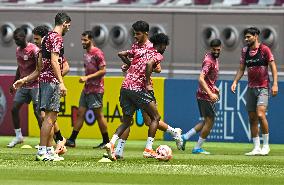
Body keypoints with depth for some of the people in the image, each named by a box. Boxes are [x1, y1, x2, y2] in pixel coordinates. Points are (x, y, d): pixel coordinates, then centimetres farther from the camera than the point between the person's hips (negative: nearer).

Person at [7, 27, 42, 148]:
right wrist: (14, 83, 24)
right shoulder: (18, 50, 10)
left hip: (35, 85, -8)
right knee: (14, 109, 3)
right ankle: (18, 137, 15)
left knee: (37, 112, -8)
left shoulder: (33, 50, -15)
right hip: (23, 86, 8)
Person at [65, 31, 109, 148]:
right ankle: (72, 140, 4)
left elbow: (103, 71, -16)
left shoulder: (97, 53, -12)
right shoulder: (86, 54, 14)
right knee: (80, 113, 5)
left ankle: (106, 141, 6)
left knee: (98, 115, -3)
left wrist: (87, 77, -19)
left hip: (96, 90, -8)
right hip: (86, 89, 8)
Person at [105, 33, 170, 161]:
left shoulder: (140, 51, 18)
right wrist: (147, 84, -17)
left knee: (126, 121, 18)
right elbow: (149, 64, -22)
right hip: (138, 89, -7)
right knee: (155, 117, 8)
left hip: (125, 87, 7)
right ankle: (148, 150, 0)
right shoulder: (158, 55, 0)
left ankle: (111, 143, -5)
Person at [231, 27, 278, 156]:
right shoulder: (245, 51, 9)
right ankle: (256, 148, 8)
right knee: (252, 118, 3)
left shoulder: (264, 49, -6)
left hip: (263, 87, -6)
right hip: (251, 87, 6)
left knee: (260, 114, -19)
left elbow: (273, 67, -5)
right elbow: (241, 69, 14)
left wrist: (275, 84, -13)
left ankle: (266, 145, -6)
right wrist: (235, 82, 0)